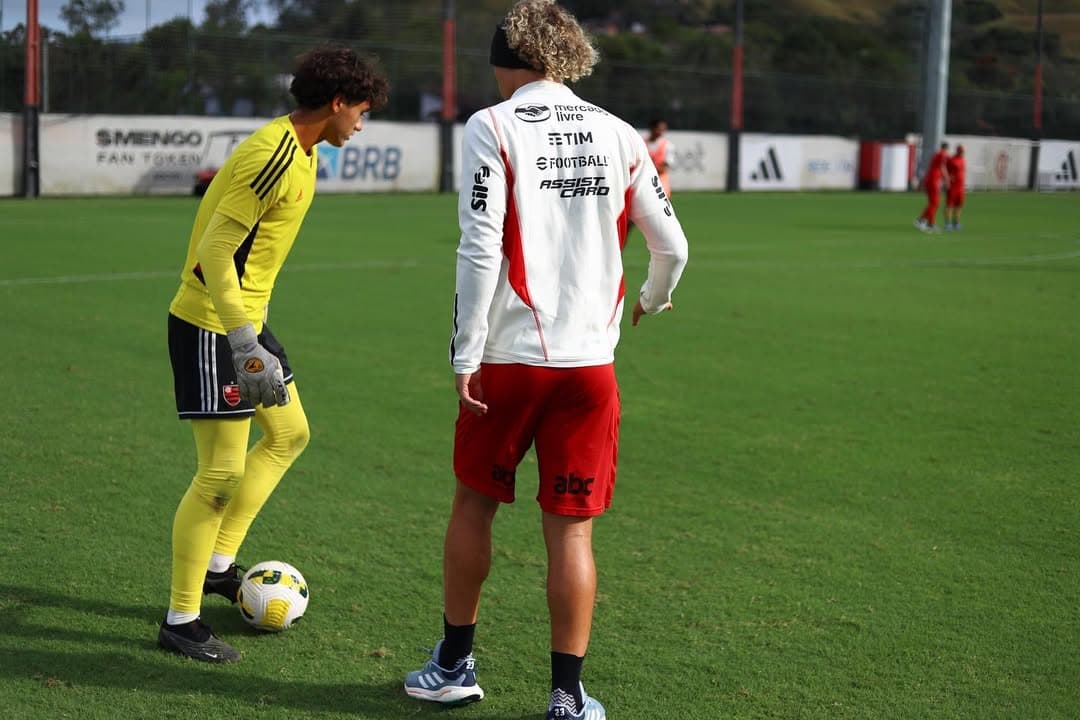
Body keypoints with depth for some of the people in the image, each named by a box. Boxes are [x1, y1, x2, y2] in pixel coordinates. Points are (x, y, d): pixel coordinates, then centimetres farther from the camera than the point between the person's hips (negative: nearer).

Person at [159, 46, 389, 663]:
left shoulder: (301, 153, 11)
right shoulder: (276, 155, -21)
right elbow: (213, 249, -26)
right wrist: (245, 346, -29)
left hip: (245, 319, 10)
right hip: (211, 327, -10)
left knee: (290, 433, 18)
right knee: (223, 471, -6)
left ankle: (219, 564, 27)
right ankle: (181, 620, 5)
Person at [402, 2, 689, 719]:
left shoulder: (492, 127, -4)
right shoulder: (618, 134, 7)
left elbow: (480, 248, -13)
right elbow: (672, 245, 9)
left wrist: (466, 356, -9)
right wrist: (653, 299, 30)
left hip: (508, 357, -2)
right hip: (590, 362, 2)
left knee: (474, 501, 17)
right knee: (572, 528, 8)